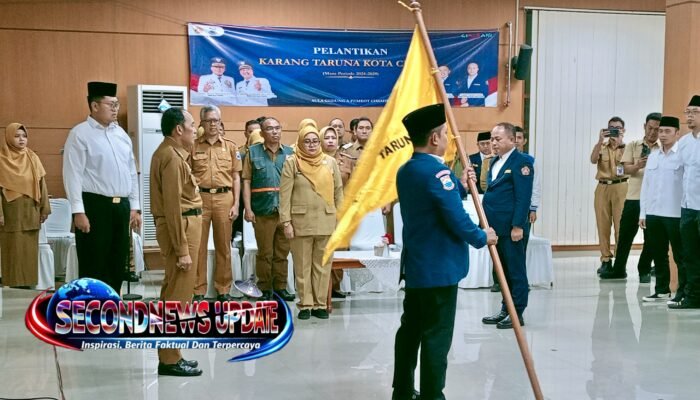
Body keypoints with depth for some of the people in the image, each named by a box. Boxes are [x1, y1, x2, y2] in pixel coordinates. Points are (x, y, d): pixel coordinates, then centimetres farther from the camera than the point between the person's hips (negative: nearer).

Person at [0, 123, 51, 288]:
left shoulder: (33, 158, 8)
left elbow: (42, 184, 9)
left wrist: (44, 208, 4)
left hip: (30, 211, 4)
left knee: (29, 248, 6)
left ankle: (27, 281, 12)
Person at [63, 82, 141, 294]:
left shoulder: (121, 134, 14)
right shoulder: (80, 134, -6)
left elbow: (132, 172, 17)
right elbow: (73, 174, -11)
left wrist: (134, 207, 14)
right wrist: (78, 211, -16)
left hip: (122, 206, 7)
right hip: (95, 205, -6)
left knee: (117, 264, 12)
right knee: (93, 266, -1)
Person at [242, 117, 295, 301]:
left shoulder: (289, 153, 10)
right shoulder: (253, 152, 4)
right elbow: (246, 182, 1)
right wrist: (248, 208, -6)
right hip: (263, 211, -2)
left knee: (282, 252, 9)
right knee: (265, 252, 4)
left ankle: (280, 286, 19)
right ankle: (265, 289, 14)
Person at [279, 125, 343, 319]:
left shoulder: (330, 162, 6)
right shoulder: (292, 162, -1)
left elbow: (338, 191, 8)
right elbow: (284, 194, -3)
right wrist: (286, 221, -8)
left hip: (326, 221, 2)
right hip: (301, 221, -2)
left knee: (323, 265, 6)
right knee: (302, 265, 5)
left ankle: (320, 304, 15)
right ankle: (305, 305, 13)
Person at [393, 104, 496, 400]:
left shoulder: (405, 171, 11)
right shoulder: (436, 170, -18)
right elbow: (456, 218, -20)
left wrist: (460, 186, 12)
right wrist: (482, 238, -5)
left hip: (415, 265, 9)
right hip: (439, 268, -9)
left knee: (410, 329, 15)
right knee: (437, 336, -1)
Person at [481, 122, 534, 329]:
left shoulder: (521, 161, -10)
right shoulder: (495, 161, 16)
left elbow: (523, 197, -15)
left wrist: (518, 226, -19)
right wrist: (486, 222, 17)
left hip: (510, 227, -8)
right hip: (495, 226, 8)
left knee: (515, 270, 1)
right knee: (502, 270, 14)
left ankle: (517, 313, 9)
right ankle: (506, 310, 23)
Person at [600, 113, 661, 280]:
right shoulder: (632, 146, 6)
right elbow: (626, 168, -3)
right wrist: (638, 165, -24)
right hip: (633, 197, 1)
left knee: (650, 237, 6)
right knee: (625, 234, 6)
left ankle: (644, 270, 19)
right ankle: (618, 269, 18)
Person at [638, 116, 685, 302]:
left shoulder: (682, 154, -6)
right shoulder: (653, 155, 13)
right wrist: (643, 212, 12)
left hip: (675, 214, -6)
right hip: (653, 214, 6)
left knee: (680, 256, 3)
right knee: (658, 254, 13)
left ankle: (683, 292, 11)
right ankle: (662, 290, 24)